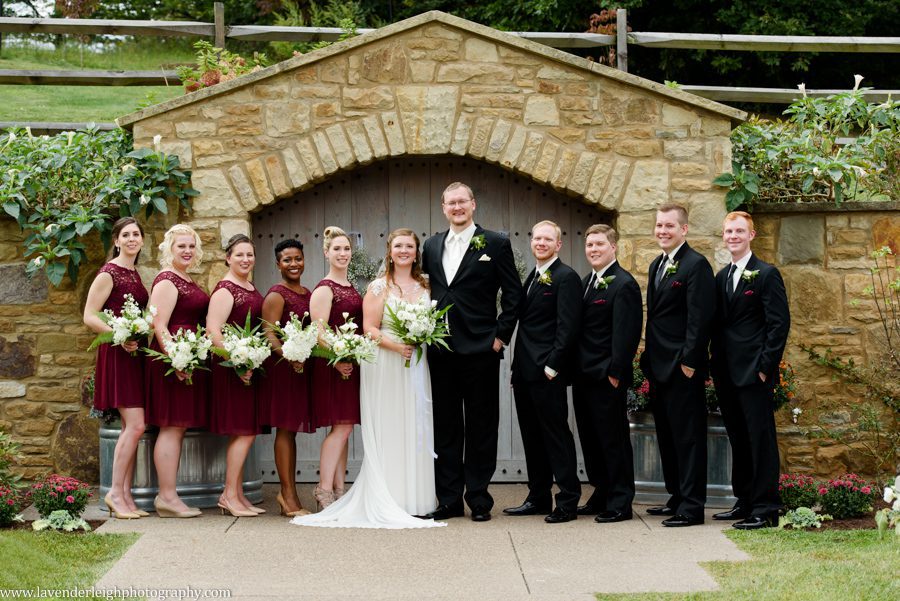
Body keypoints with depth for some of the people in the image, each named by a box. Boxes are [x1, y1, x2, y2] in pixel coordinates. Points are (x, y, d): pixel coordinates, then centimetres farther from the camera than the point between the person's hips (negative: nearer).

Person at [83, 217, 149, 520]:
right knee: (135, 425, -13)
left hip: (134, 354, 8)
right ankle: (115, 493, -5)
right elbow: (89, 317, -12)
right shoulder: (109, 273, -8)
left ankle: (126, 495, 10)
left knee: (132, 428, 7)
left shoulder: (134, 274, 16)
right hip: (116, 355, -8)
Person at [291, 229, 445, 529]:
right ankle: (390, 503, -1)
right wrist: (396, 345, -20)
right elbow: (370, 329, -5)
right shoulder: (378, 287, 1)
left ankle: (417, 499, 11)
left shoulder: (425, 286, 13)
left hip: (417, 366, 4)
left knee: (417, 430, 4)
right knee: (388, 431, -4)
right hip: (385, 366, -4)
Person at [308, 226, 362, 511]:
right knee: (342, 426, -12)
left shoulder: (351, 287, 17)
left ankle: (339, 491, 10)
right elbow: (318, 330, -16)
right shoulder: (324, 289, -9)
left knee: (343, 428, 8)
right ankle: (324, 490, -10)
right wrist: (337, 361, -25)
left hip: (351, 364, 8)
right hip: (333, 365, -8)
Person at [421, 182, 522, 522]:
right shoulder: (432, 246, 13)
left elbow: (513, 294, 0)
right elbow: (425, 290, 17)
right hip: (441, 351, 4)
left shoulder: (495, 244, 0)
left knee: (480, 428, 2)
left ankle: (479, 499, 8)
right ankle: (449, 500, 13)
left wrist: (501, 335, -6)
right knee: (445, 428, 7)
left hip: (480, 350, -4)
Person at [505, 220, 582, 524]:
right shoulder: (533, 277, 19)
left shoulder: (566, 277, -8)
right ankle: (538, 498, 20)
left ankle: (568, 502, -2)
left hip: (548, 373, -9)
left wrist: (553, 365, -19)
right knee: (532, 437, 12)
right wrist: (517, 367, 15)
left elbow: (568, 327, -15)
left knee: (557, 436, -6)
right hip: (525, 372, 9)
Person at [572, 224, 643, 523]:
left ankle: (620, 503, 4)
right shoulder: (587, 282, 16)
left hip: (607, 377, -9)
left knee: (613, 439, -2)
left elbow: (626, 333, -17)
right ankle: (601, 495, 23)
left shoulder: (623, 285, -11)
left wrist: (615, 372, -20)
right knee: (590, 439, 13)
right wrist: (575, 368, 11)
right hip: (584, 375, 9)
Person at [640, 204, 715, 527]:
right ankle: (676, 497, 23)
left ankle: (692, 506, 0)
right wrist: (649, 359, 15)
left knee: (688, 436, -4)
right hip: (659, 367, 9)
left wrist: (689, 361, -20)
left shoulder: (696, 265, -11)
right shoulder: (657, 265, 17)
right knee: (667, 435, 14)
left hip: (682, 368, -9)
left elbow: (699, 318, -17)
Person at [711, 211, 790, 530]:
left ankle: (765, 509, -1)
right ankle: (744, 502, 20)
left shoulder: (766, 274, -5)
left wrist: (765, 366, -15)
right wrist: (717, 366, 10)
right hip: (727, 373, 7)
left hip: (753, 372, -7)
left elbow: (779, 323, -10)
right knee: (738, 440, 12)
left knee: (761, 440, -4)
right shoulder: (722, 277, 15)